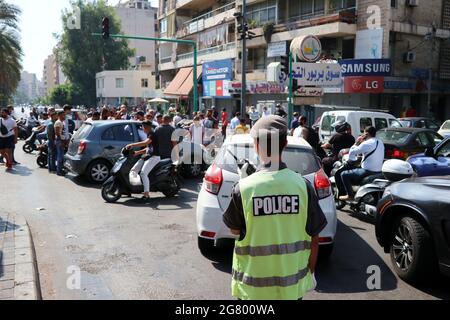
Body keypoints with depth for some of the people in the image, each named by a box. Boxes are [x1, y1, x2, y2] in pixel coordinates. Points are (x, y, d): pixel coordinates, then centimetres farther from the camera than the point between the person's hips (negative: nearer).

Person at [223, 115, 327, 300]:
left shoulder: (243, 188, -16)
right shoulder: (303, 186, -12)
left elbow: (234, 230, 0)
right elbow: (313, 238, -3)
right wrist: (310, 271, 13)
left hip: (253, 286, -1)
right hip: (292, 284, 2)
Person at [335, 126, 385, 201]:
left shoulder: (366, 144, -16)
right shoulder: (381, 143, 10)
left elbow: (352, 153, -11)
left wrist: (357, 143, 3)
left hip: (368, 172, -9)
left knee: (344, 174, 2)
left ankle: (350, 195, 3)